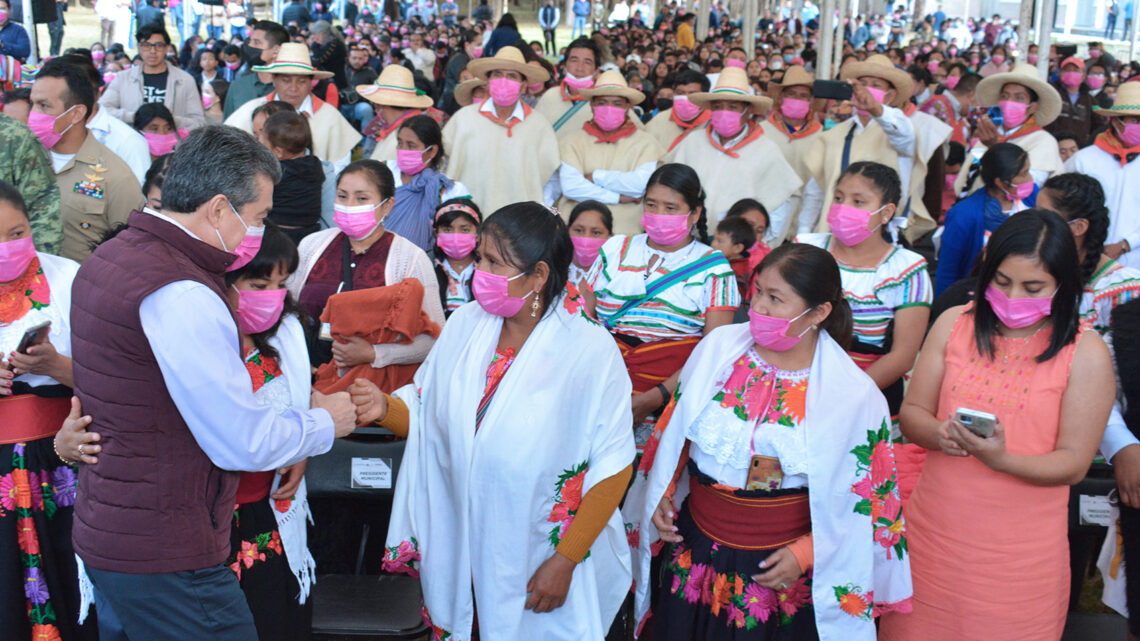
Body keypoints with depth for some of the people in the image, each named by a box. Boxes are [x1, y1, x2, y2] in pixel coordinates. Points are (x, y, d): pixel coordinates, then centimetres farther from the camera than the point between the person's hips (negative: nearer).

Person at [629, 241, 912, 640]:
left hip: (781, 573, -3)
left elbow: (869, 495, -5)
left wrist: (805, 553, -12)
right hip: (693, 553, 3)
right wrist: (662, 494, -1)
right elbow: (675, 434, 8)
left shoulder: (854, 394, -13)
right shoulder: (718, 348, -5)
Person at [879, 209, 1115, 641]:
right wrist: (939, 434, -19)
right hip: (932, 536, 3)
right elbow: (911, 412, 4)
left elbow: (1074, 463, -8)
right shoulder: (954, 324, 2)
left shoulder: (1085, 352, -7)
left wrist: (1001, 459, -26)